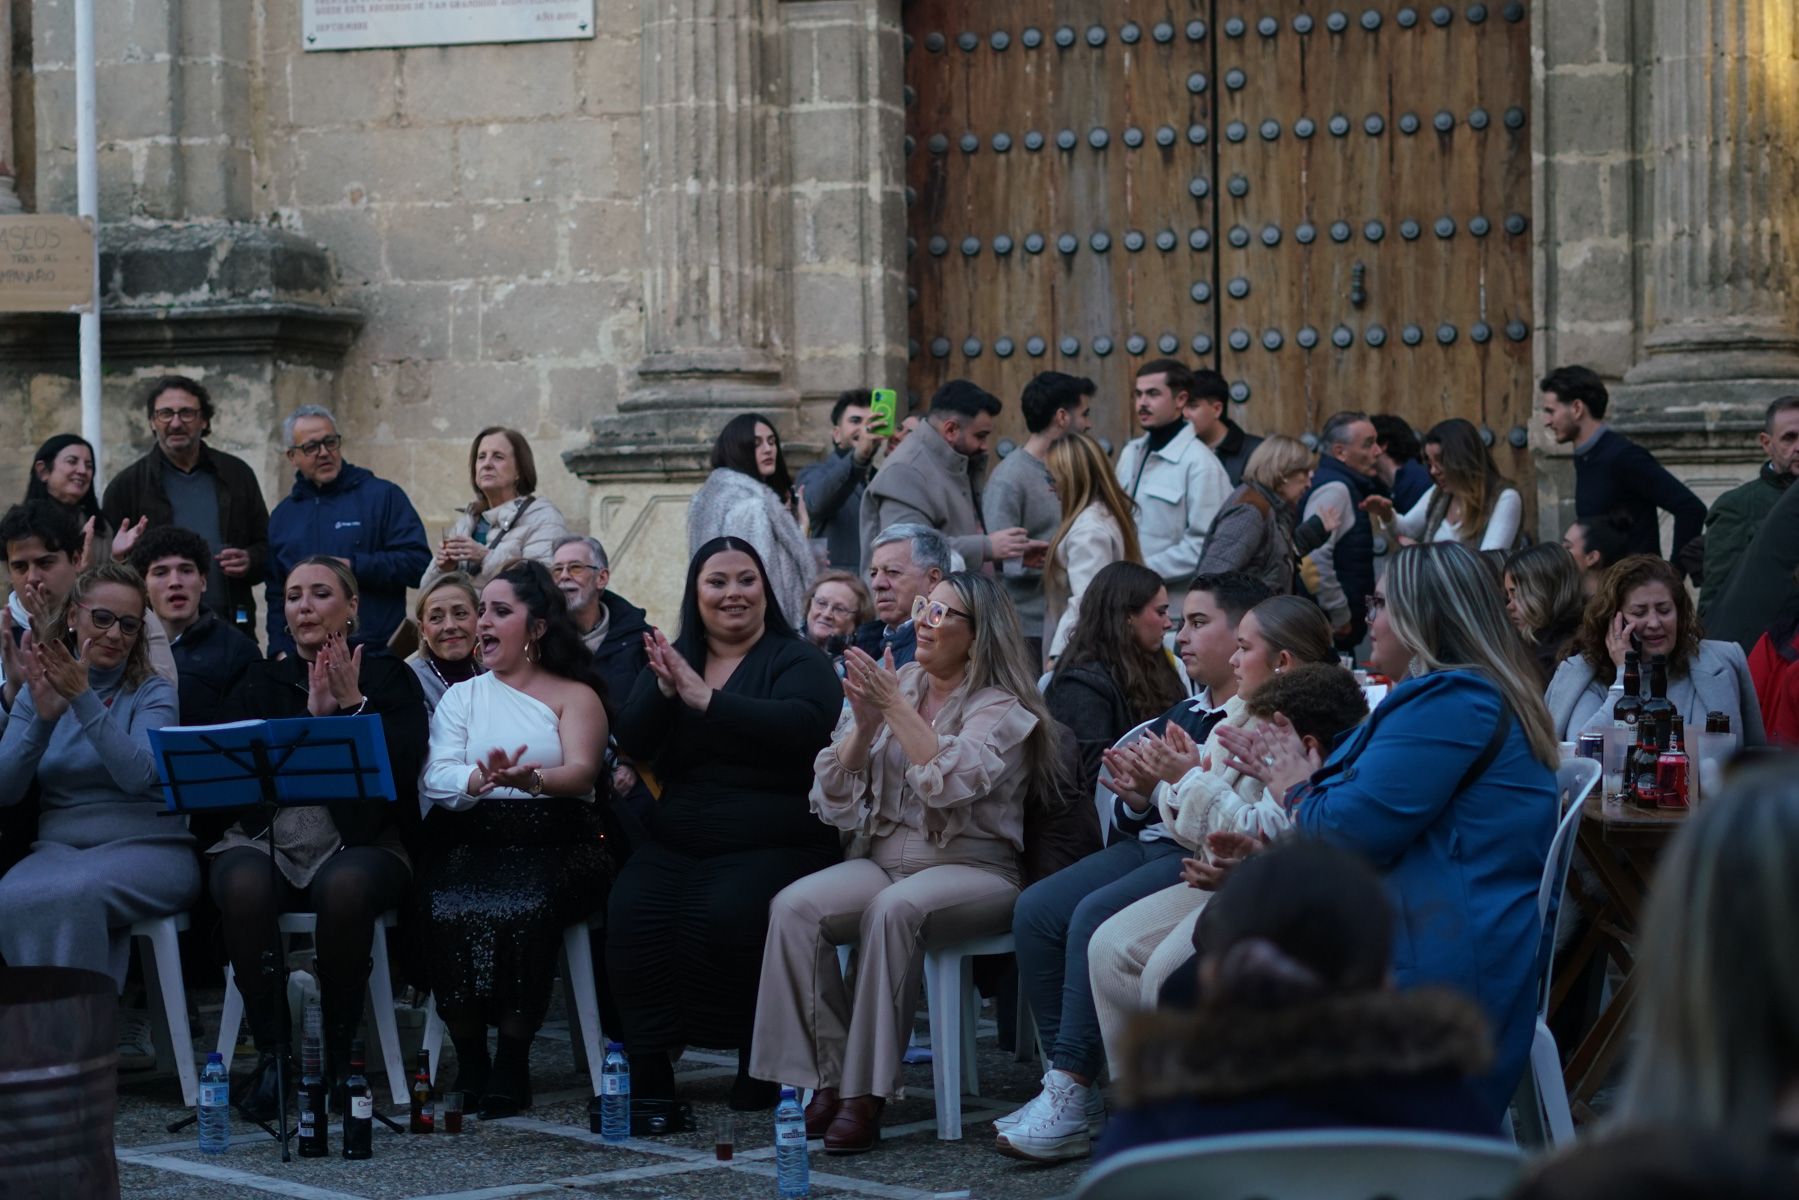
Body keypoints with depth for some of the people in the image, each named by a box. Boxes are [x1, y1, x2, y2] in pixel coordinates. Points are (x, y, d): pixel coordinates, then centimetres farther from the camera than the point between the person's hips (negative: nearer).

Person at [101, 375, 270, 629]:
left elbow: (267, 545, 17)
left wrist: (250, 562, -5)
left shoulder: (237, 475, 11)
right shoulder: (127, 485, 5)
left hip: (231, 628, 2)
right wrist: (118, 559, -20)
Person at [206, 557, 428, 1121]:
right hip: (266, 836, 2)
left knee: (343, 888, -38)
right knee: (245, 886, -35)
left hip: (360, 841, -2)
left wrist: (353, 704, -6)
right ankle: (271, 1054, -23)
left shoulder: (389, 677, 13)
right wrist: (312, 715, -5)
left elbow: (402, 769, -1)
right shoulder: (261, 682, 19)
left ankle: (337, 1054, -21)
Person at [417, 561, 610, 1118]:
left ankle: (512, 1065, -23)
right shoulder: (461, 697, 21)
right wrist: (476, 780, -21)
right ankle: (469, 1064, -20)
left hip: (551, 843, -2)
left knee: (523, 908, -35)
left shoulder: (574, 695, 13)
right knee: (447, 909, -32)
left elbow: (582, 773, -5)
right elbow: (434, 778, 4)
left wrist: (531, 779, -28)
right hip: (471, 842, 2)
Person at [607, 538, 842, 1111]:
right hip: (675, 843, 4)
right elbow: (632, 744, 7)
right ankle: (646, 1070, -21)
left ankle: (758, 1067, -16)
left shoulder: (798, 660, 3)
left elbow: (801, 726, -18)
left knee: (725, 915, -33)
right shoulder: (671, 661, 18)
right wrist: (663, 692, -13)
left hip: (772, 844, -4)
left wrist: (706, 698, -22)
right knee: (631, 913, -26)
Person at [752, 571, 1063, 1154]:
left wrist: (895, 707, -17)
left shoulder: (1002, 709, -1)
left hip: (972, 870, -5)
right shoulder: (895, 685, 13)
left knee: (893, 908, -37)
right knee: (792, 907, -24)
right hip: (885, 861, 5)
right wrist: (864, 724, -7)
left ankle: (867, 1093, -33)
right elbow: (835, 797, 9)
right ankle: (829, 1080, -23)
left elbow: (949, 782, -22)